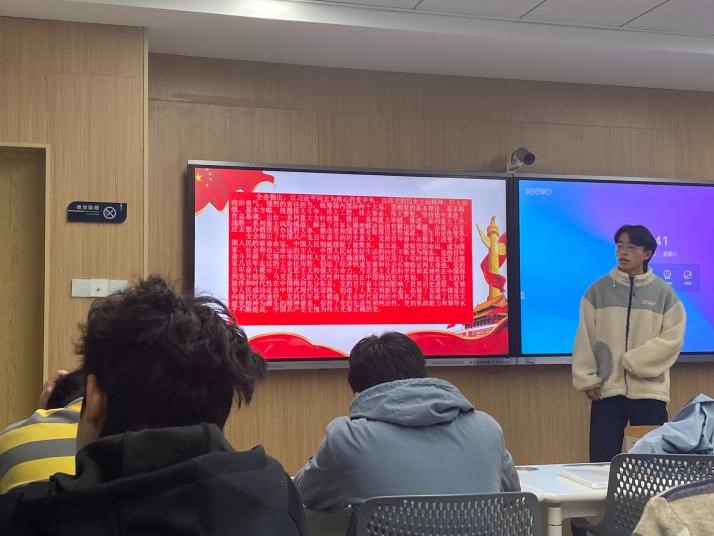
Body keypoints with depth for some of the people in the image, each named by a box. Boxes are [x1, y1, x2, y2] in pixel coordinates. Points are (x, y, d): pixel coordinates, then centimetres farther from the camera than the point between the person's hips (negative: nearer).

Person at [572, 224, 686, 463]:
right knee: (603, 461, 2)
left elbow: (672, 339, -5)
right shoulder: (599, 290, 5)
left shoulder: (663, 292, 3)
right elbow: (585, 339, 4)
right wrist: (587, 379, -4)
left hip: (649, 390, 0)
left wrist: (633, 361, -13)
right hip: (607, 390, 1)